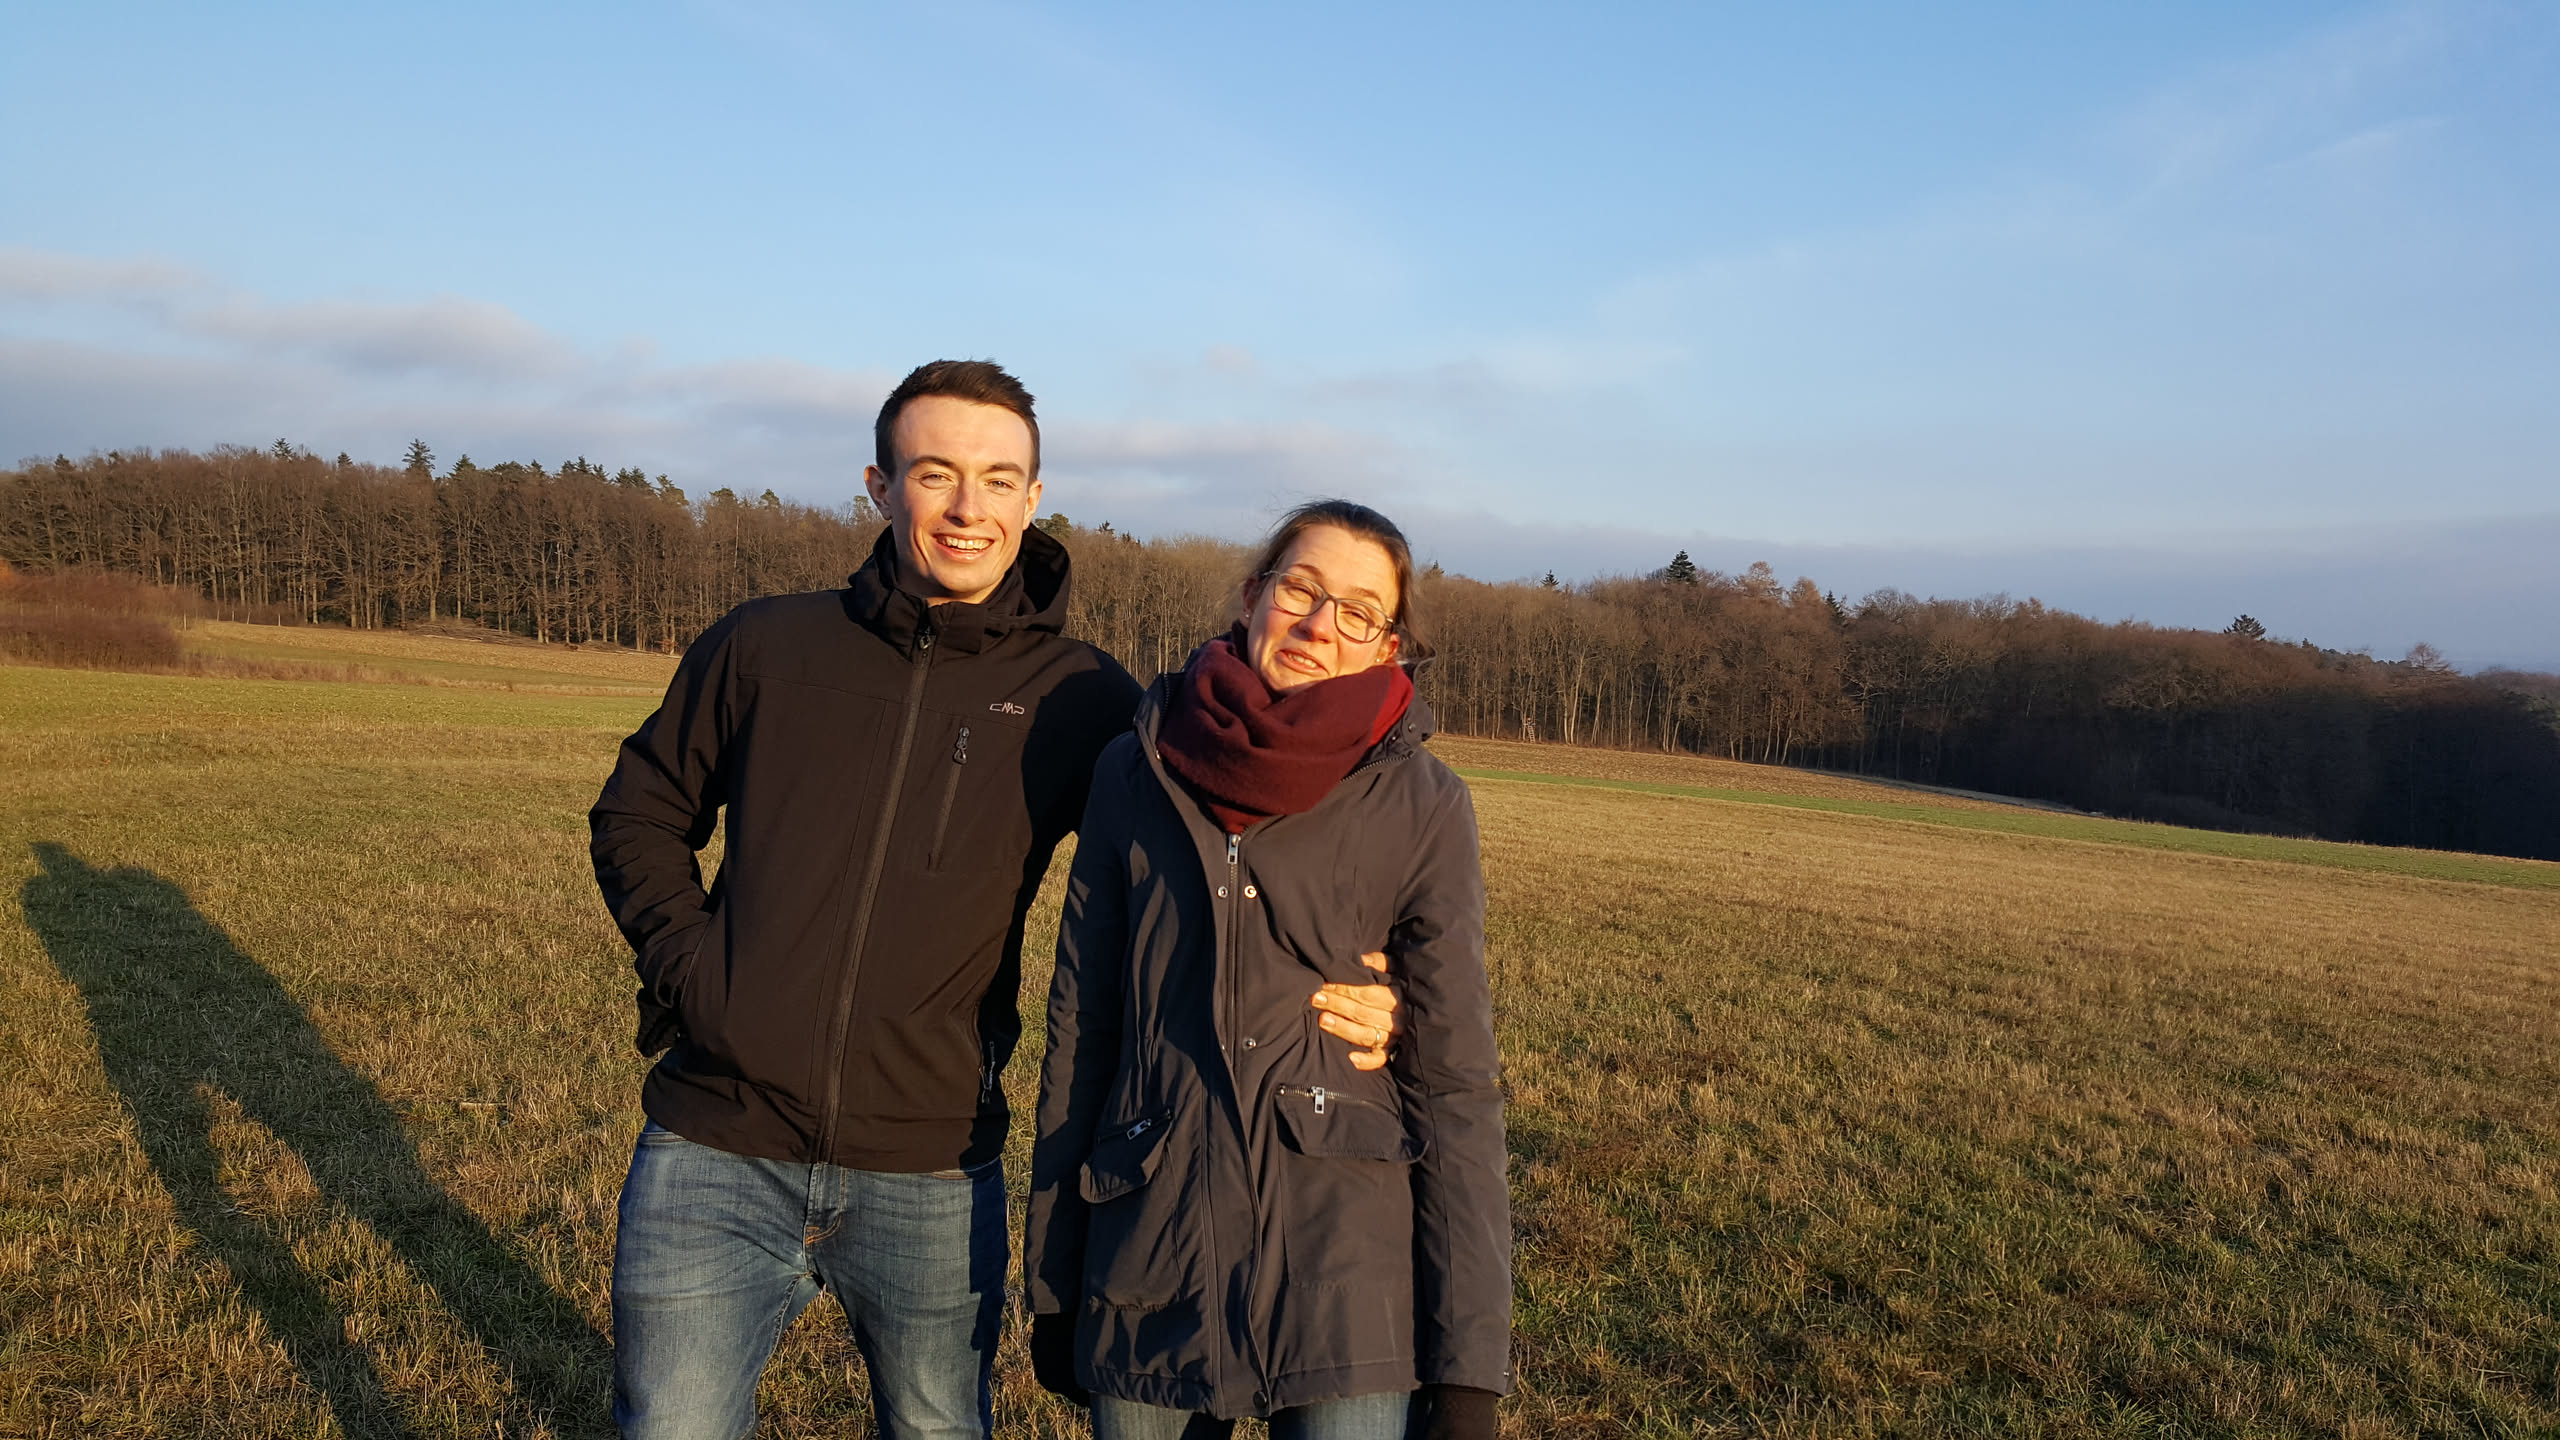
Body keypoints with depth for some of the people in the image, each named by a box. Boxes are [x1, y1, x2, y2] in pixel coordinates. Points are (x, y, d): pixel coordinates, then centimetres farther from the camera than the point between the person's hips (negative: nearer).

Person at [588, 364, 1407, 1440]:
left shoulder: (1084, 702, 0)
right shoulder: (767, 647, 3)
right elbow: (638, 811, 14)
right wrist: (686, 962, -1)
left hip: (929, 1181, 0)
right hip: (717, 1158, 1)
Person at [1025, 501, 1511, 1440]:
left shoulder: (1423, 808, -4)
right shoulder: (1135, 773, 2)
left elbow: (1455, 1081, -4)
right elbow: (1080, 1029, 6)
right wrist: (1052, 1287, 8)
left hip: (1348, 1291, -2)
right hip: (1147, 1280, 2)